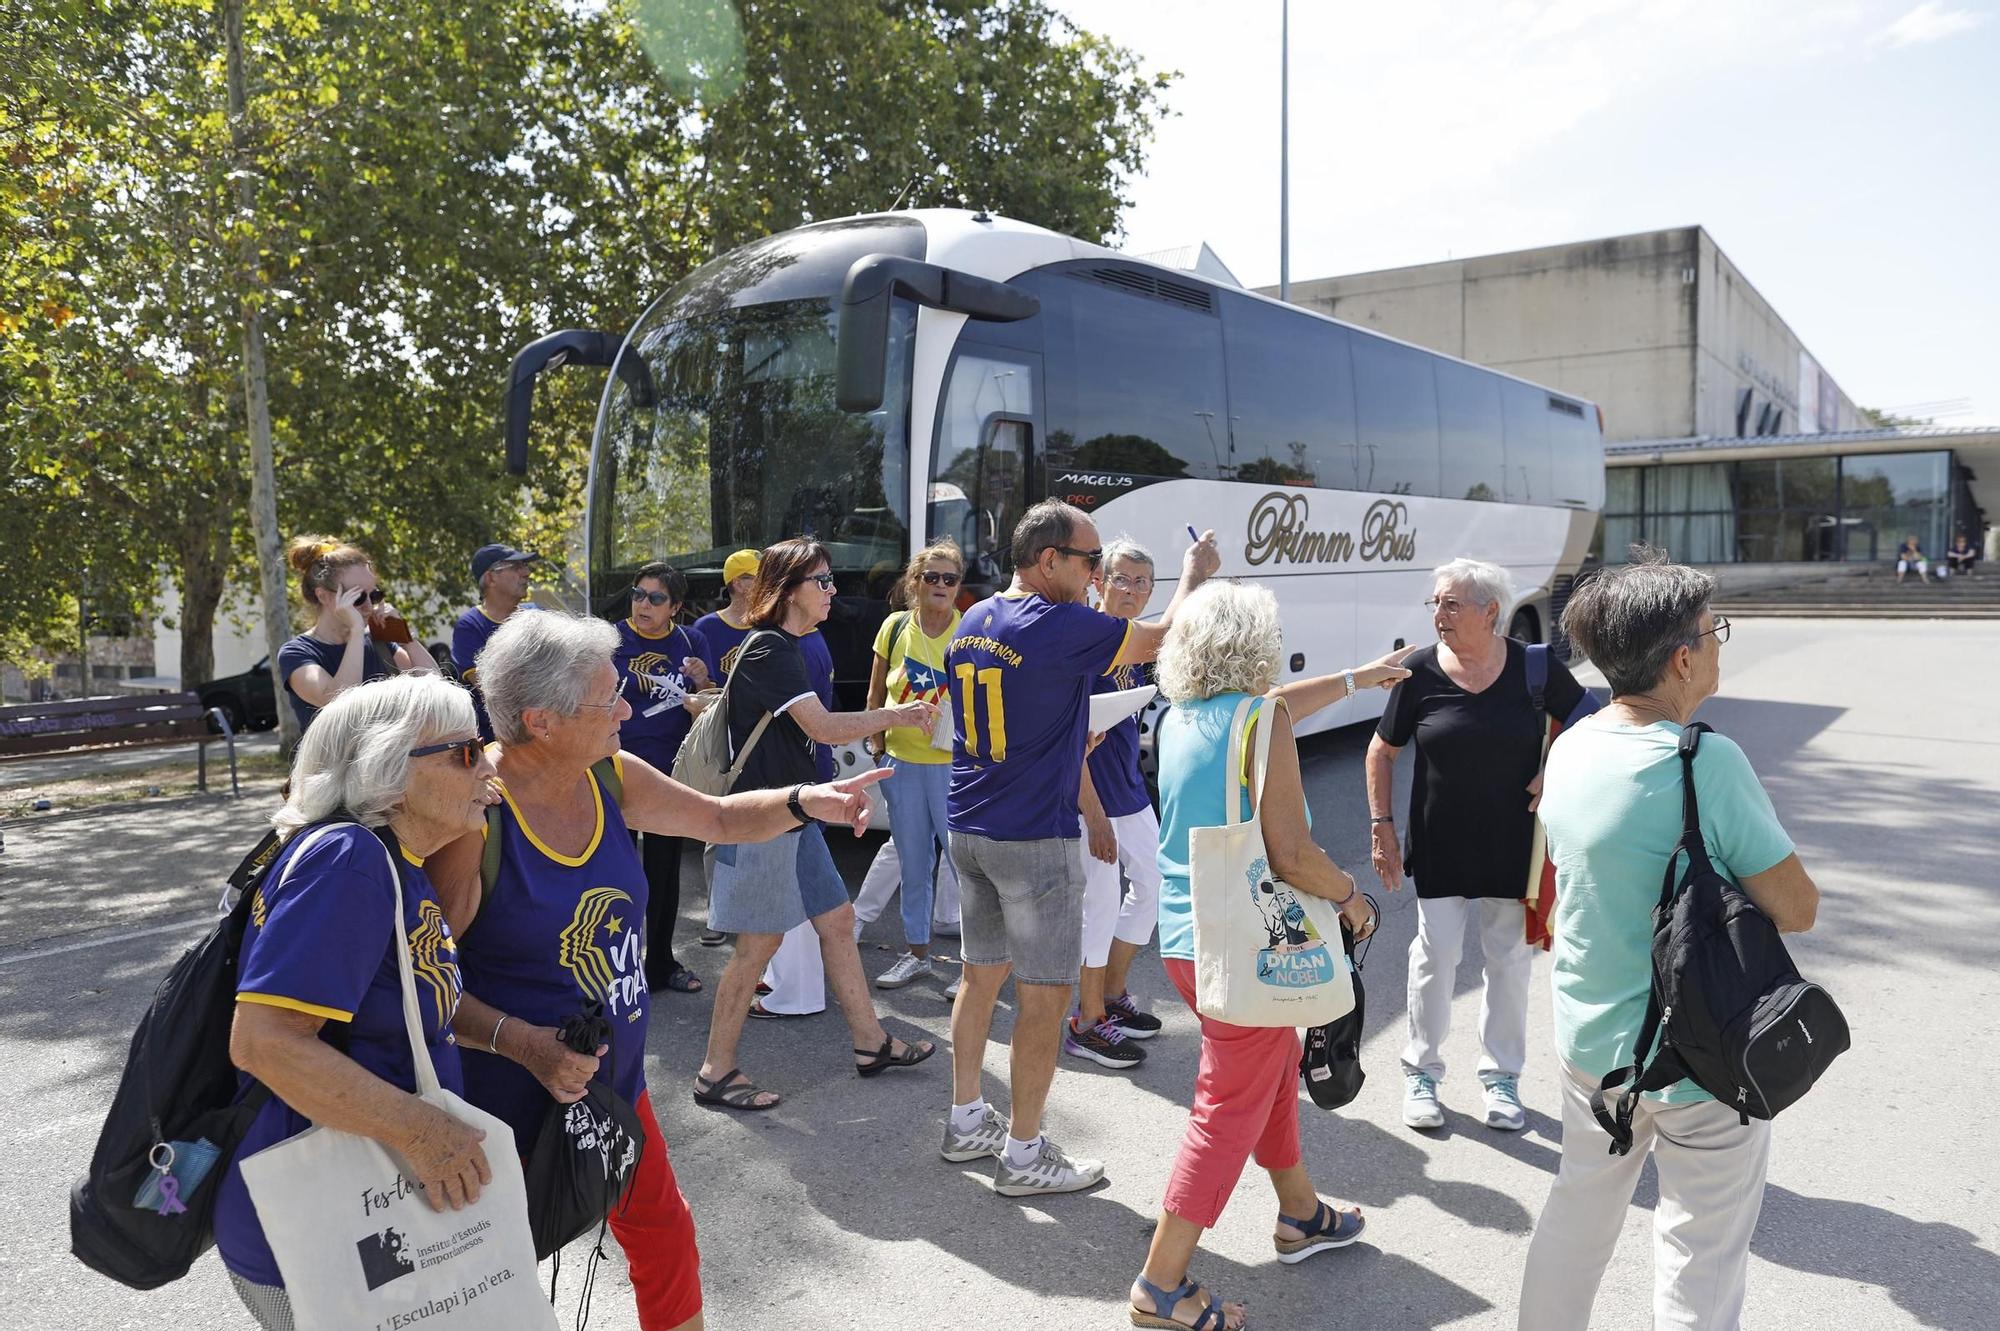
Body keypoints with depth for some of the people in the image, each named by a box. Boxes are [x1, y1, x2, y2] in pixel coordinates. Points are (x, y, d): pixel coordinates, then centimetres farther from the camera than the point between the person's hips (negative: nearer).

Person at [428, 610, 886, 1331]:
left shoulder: (613, 779, -5)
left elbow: (720, 818, 10)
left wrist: (804, 801, -7)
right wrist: (522, 1042, -29)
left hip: (616, 1082, 6)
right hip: (513, 1103, -6)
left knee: (664, 1235, 20)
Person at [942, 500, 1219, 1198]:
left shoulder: (973, 623, 7)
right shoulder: (1064, 626, -18)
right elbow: (1163, 637, -6)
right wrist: (1194, 572, 11)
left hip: (967, 829, 9)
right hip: (1036, 839, -8)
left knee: (980, 977, 19)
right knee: (1044, 997, 3)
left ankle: (966, 1122, 31)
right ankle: (1023, 1155, 13)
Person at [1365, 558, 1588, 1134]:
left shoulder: (1535, 668, -9)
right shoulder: (1421, 671, -8)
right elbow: (1382, 751, 2)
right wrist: (1382, 826, -3)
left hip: (1514, 848, 1)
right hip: (1439, 850, 0)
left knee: (1509, 961, 11)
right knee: (1435, 956, 5)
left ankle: (1501, 1075, 29)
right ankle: (1421, 1072, 23)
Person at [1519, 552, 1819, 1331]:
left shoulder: (1569, 750, -2)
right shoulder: (1707, 761, -24)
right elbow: (1797, 909, -18)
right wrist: (1742, 883, 1)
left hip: (1588, 1037, 7)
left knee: (1578, 1213, 23)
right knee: (1700, 1263, 11)